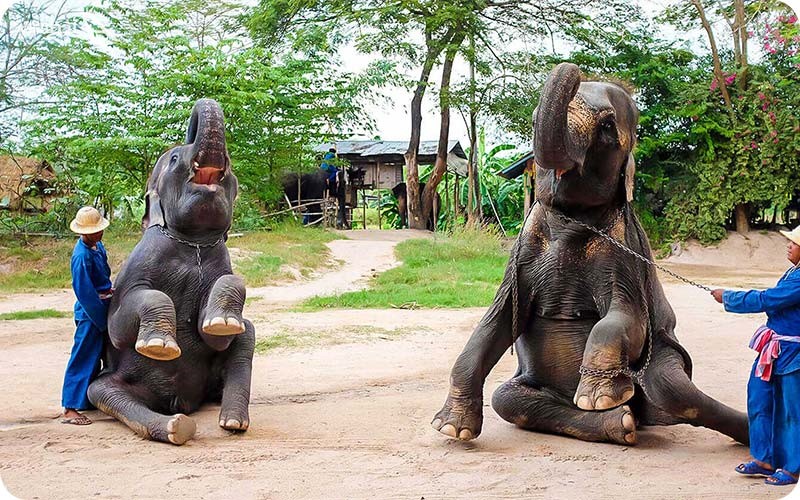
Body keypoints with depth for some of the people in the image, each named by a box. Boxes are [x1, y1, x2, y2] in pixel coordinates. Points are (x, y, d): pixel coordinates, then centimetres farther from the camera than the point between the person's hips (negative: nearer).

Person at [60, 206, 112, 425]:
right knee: (83, 359, -7)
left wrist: (110, 291, 14)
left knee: (95, 357, 17)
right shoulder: (82, 256, -22)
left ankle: (89, 399, 29)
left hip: (102, 309, 9)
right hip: (90, 314, -9)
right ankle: (70, 409, -4)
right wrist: (102, 319, -16)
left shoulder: (97, 245, 5)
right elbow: (85, 293, -22)